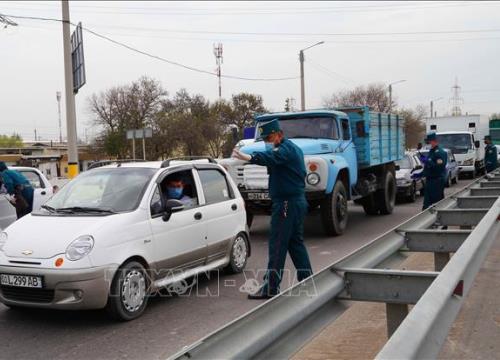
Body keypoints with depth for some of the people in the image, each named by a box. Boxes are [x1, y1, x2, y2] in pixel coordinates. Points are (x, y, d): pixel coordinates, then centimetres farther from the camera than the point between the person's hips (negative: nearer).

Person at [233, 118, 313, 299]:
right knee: (296, 242, 18)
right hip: (297, 201, 11)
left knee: (277, 245, -8)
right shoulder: (292, 148, 18)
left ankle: (270, 287, -5)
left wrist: (248, 157, -54)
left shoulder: (285, 149, -17)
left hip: (286, 203, -11)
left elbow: (270, 157, -39)